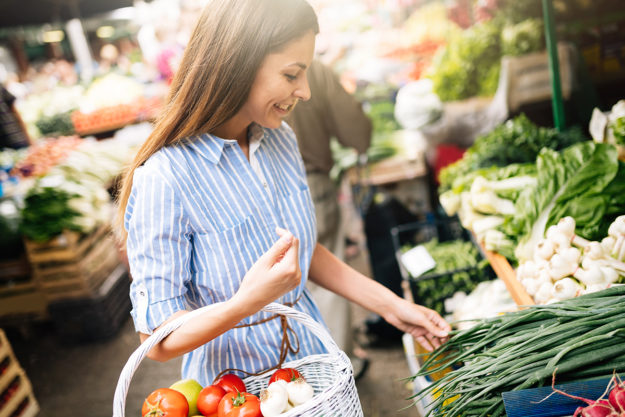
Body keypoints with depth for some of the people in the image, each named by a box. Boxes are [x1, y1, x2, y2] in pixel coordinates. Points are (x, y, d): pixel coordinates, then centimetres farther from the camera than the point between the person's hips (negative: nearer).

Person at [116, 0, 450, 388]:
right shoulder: (163, 179, -26)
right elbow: (158, 340, -22)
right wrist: (247, 302, -38)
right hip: (235, 384, -5)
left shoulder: (282, 139, -5)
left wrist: (390, 305, 4)